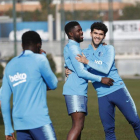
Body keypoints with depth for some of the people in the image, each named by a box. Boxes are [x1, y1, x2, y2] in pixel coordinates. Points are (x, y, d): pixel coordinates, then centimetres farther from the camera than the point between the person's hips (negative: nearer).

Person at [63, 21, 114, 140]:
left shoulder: (72, 47, 22)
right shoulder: (72, 48, -9)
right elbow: (80, 72, -16)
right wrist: (101, 79, -12)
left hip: (80, 92, 10)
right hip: (74, 92, -10)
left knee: (78, 126, 7)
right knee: (78, 125, -20)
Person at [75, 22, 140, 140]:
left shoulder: (109, 49, 4)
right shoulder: (84, 53, 11)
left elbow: (105, 69, -11)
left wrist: (87, 61, -15)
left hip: (118, 90, -2)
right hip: (102, 95, 2)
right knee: (108, 129, 2)